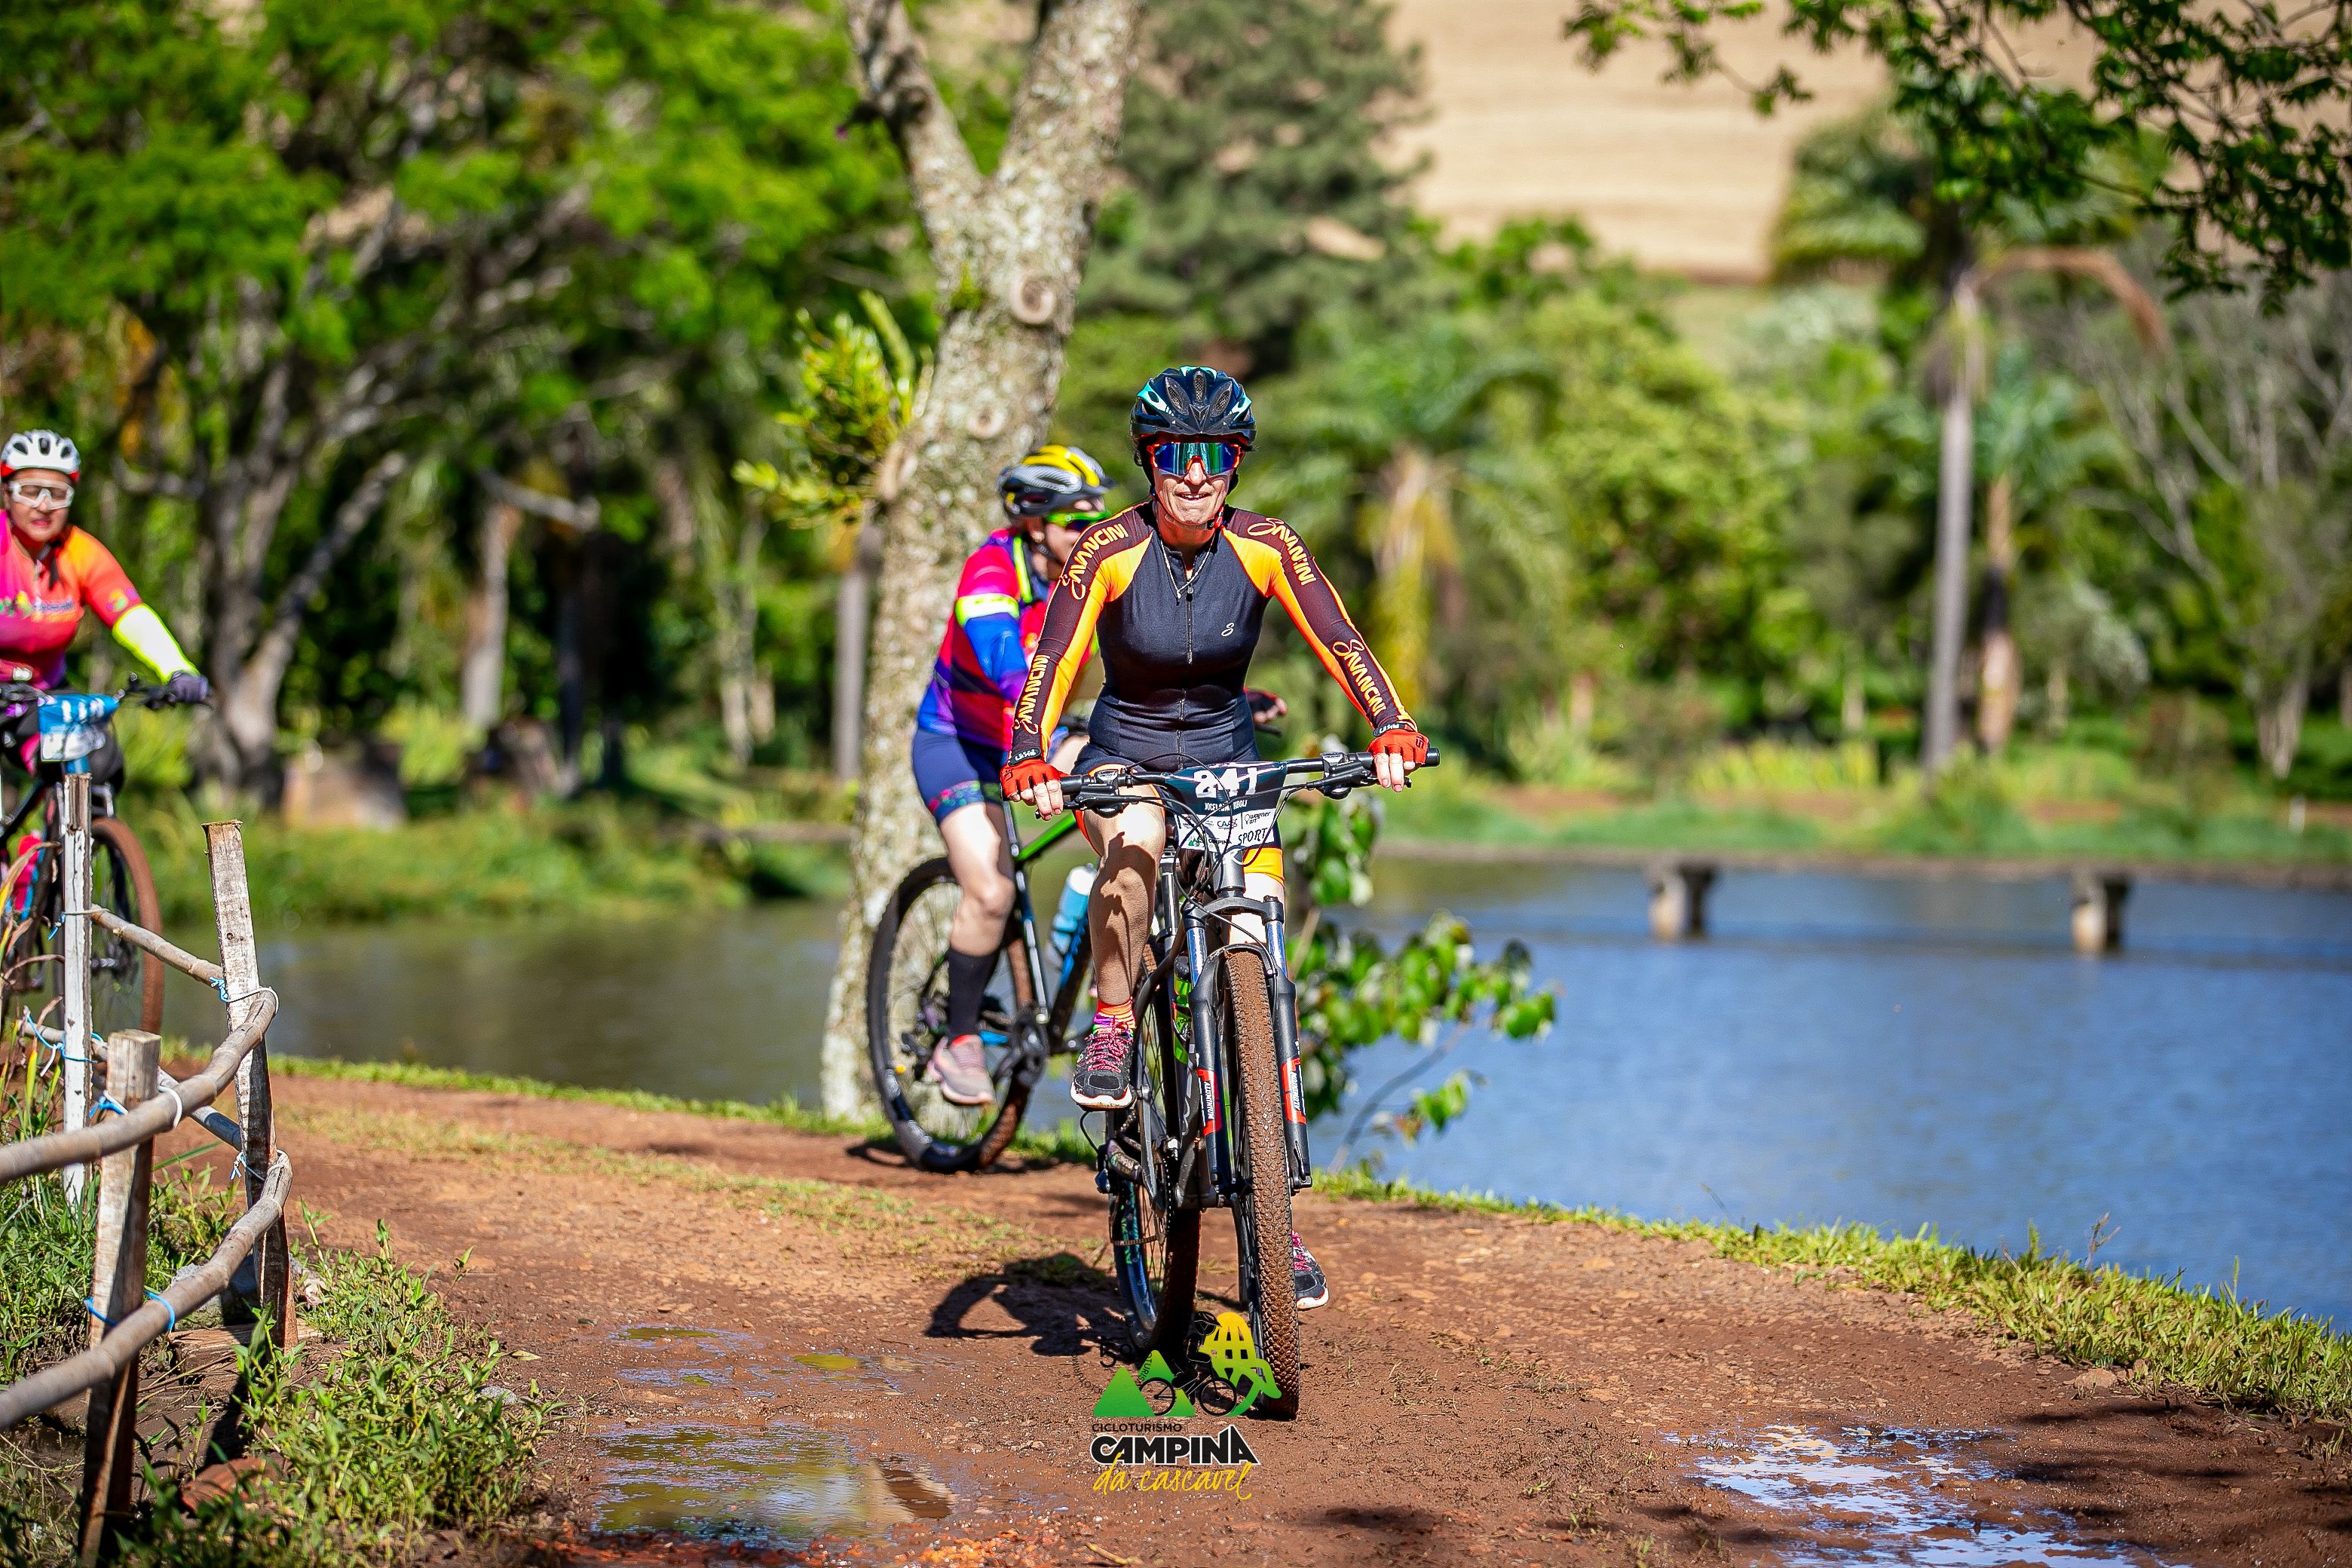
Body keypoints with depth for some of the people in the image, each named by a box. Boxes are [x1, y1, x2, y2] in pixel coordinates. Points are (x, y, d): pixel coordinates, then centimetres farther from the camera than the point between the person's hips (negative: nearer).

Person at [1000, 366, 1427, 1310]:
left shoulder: (1265, 548, -10)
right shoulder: (1111, 550, -15)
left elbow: (1339, 641, -19)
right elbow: (1053, 659, -24)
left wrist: (1392, 727, -36)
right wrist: (1026, 757, -41)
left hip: (1228, 763, 2)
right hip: (1126, 760, -2)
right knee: (1136, 840, -40)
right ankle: (1111, 1030, -21)